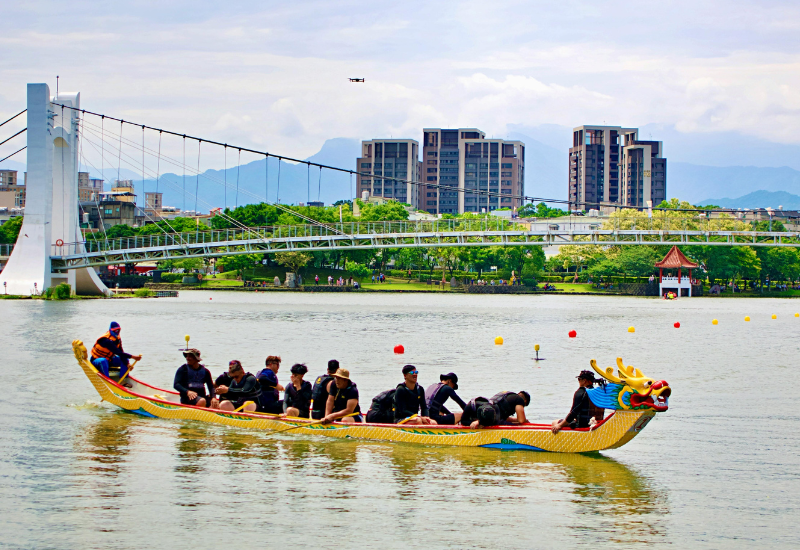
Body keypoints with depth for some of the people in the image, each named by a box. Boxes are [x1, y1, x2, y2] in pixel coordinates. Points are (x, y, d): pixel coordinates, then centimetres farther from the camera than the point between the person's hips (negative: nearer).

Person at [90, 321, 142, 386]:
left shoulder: (118, 339, -2)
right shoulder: (106, 340, -30)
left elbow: (121, 353, -8)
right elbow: (118, 353, -35)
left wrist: (127, 364, -23)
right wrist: (132, 356, -38)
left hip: (108, 360, 8)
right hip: (97, 361, -8)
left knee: (125, 360, -6)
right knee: (103, 361, -41)